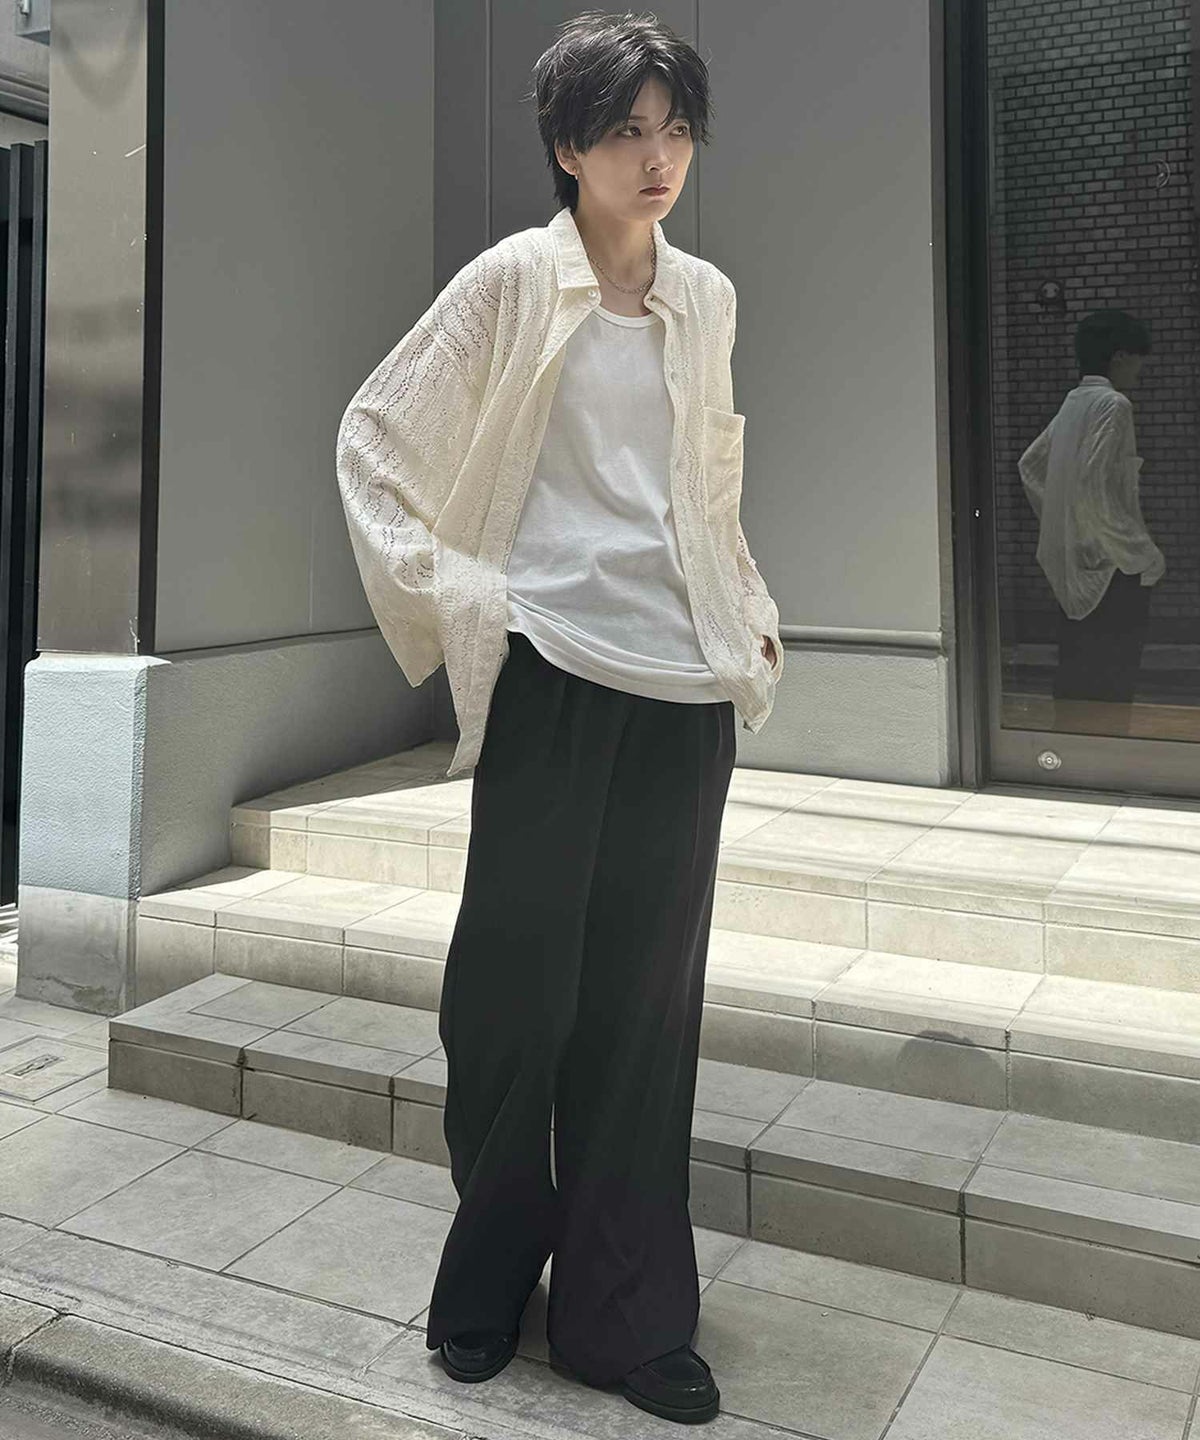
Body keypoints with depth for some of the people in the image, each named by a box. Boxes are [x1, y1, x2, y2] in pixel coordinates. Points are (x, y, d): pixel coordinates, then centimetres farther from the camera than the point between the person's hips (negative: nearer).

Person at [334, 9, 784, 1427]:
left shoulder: (707, 297, 14)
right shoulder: (514, 278, 1)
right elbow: (371, 433, 3)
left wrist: (751, 617, 16)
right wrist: (442, 588, -6)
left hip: (688, 686, 4)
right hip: (552, 672, -4)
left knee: (645, 1001, 7)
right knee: (517, 982, 2)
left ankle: (628, 1318, 20)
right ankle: (486, 1281, 25)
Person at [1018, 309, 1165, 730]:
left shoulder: (1073, 402, 12)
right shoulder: (1113, 404, -14)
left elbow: (1029, 465, 22)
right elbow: (1096, 487, -23)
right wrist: (1145, 554, -16)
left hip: (1071, 563, 9)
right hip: (1112, 567, -9)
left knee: (1075, 671, 14)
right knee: (1115, 679, -5)